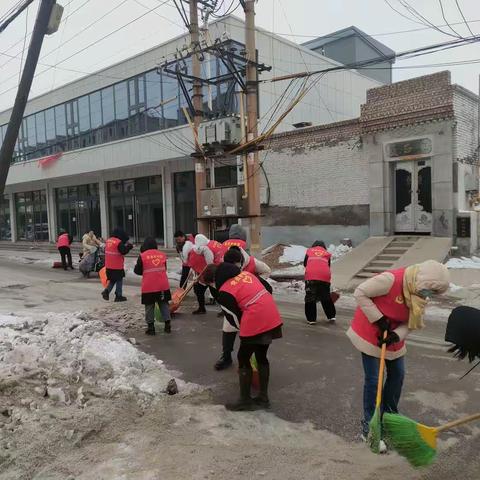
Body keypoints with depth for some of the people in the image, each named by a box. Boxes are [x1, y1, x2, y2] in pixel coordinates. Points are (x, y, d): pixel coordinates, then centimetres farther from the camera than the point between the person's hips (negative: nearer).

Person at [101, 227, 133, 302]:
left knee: (112, 280, 21)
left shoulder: (108, 241, 7)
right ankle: (118, 296, 11)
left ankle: (106, 291, 4)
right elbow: (123, 251, -21)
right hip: (117, 266, -7)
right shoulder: (119, 242, -16)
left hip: (108, 266, 7)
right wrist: (129, 246, -4)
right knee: (119, 280, 7)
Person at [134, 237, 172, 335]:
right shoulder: (162, 254, 2)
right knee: (164, 305, 15)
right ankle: (167, 325, 16)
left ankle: (151, 327, 12)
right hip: (163, 285, 3)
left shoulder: (142, 256, -8)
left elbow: (137, 271, 0)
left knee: (149, 307, 9)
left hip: (149, 287, -3)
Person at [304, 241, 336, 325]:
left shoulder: (309, 251, 21)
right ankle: (331, 316, 23)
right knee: (326, 297, 18)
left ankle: (311, 319, 5)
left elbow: (305, 264, 22)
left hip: (311, 276, -2)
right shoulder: (327, 253, 24)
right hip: (324, 276, 2)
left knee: (310, 297, 6)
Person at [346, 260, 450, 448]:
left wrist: (397, 335, -25)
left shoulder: (420, 294, -8)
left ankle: (390, 413, 39)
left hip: (393, 336, 8)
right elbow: (360, 293, -26)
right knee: (373, 380, -4)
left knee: (397, 373, 17)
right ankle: (369, 426, 9)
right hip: (369, 332, -8)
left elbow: (410, 323, -4)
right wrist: (379, 320, -25)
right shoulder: (391, 279, -32)